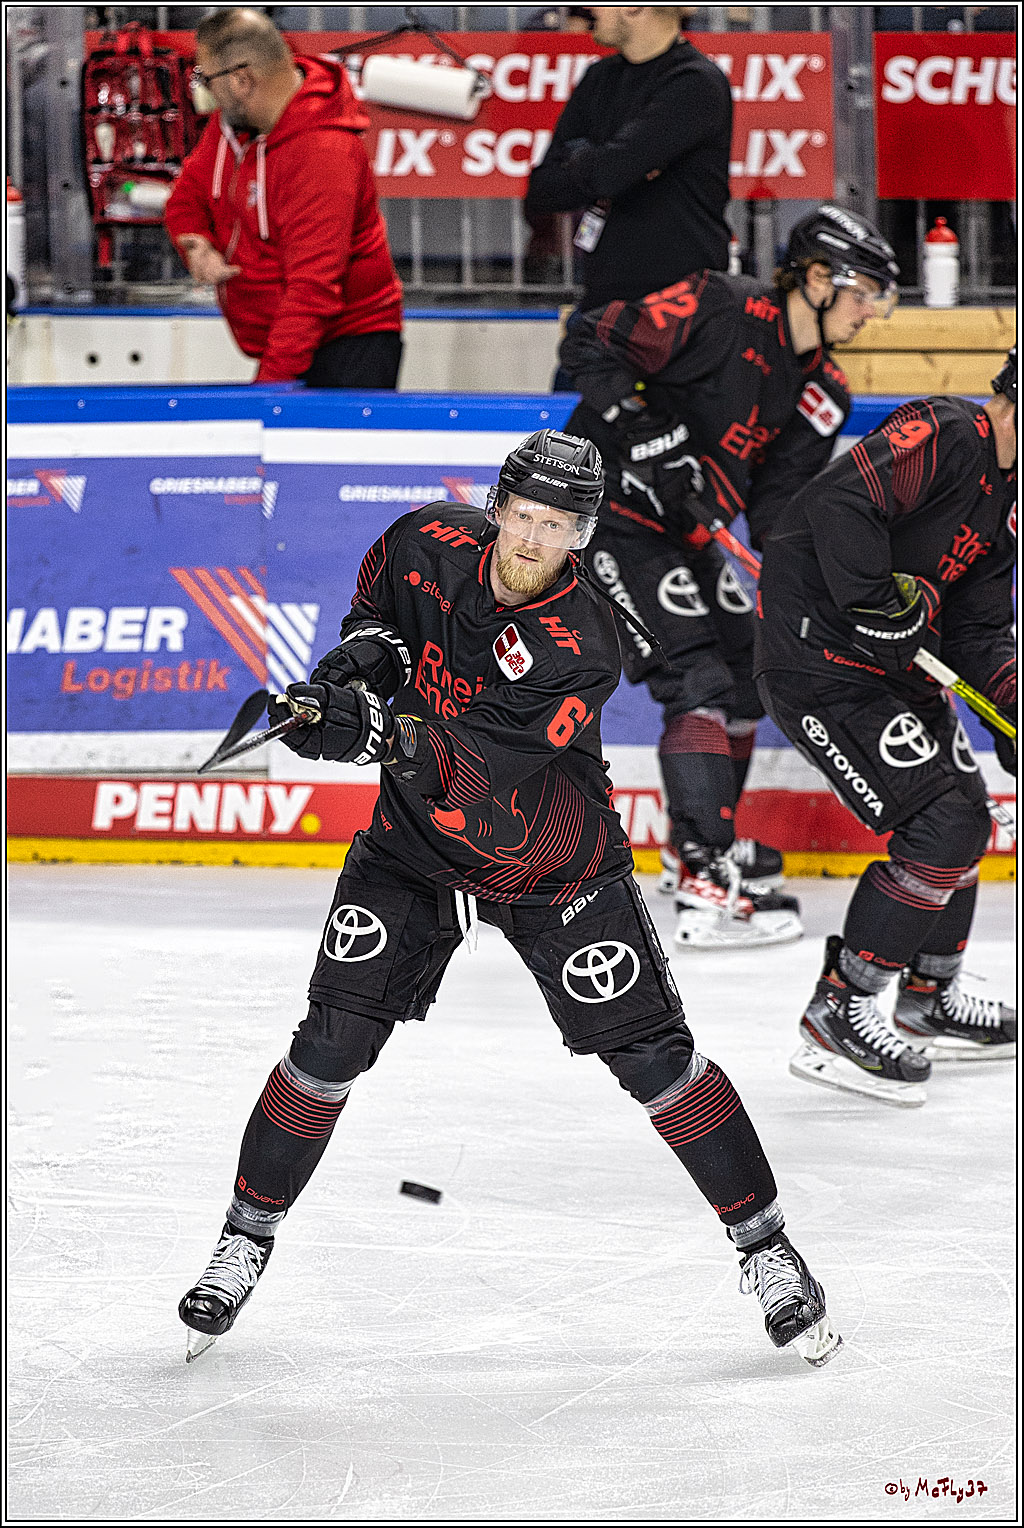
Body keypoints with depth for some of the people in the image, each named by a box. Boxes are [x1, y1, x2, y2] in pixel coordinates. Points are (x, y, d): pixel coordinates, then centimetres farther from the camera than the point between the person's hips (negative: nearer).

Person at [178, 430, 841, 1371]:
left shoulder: (581, 649, -28)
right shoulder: (432, 545, -14)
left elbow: (480, 772, -37)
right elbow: (382, 592, 13)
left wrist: (377, 730, -49)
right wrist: (367, 653, -6)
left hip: (555, 863, -3)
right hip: (415, 845, 3)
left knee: (652, 1054, -5)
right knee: (333, 1041, -7)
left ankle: (762, 1242, 9)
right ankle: (247, 1239, 8)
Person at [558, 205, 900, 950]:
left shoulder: (822, 396, 6)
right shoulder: (723, 312, -16)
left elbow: (781, 506, 3)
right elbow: (593, 343, -18)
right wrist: (647, 434, -26)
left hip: (683, 527, 9)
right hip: (606, 501, -9)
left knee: (749, 673, 16)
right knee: (702, 682, -16)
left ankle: (701, 844, 34)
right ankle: (707, 887, -19)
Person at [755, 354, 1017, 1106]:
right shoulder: (943, 435, -18)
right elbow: (840, 503, -33)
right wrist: (880, 606, -30)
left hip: (898, 670, 11)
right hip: (819, 657, -11)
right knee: (942, 828, -14)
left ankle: (929, 1000, 36)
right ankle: (837, 1013, -5)